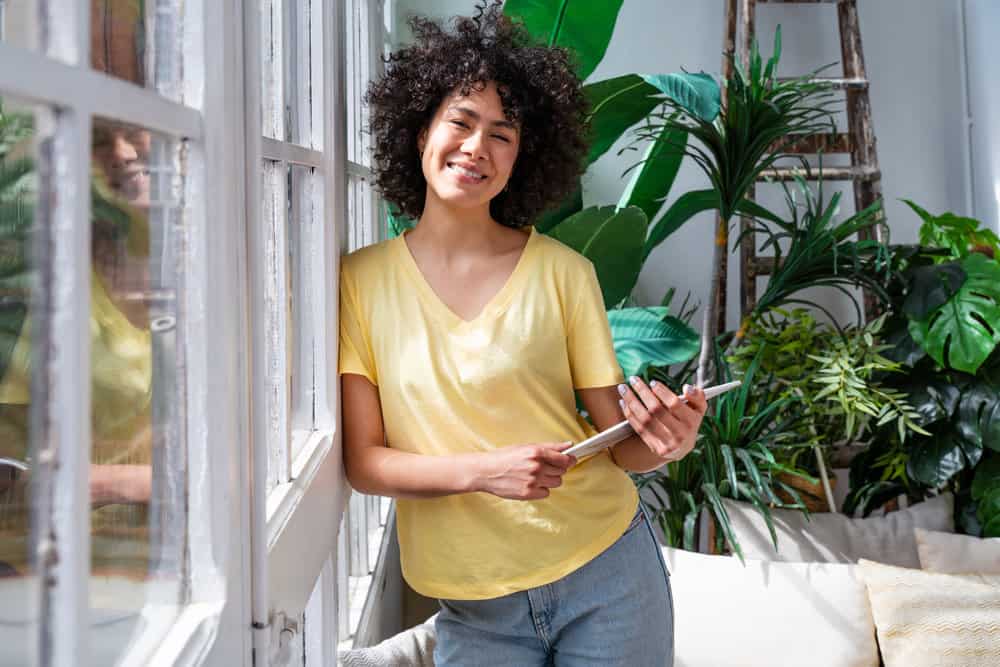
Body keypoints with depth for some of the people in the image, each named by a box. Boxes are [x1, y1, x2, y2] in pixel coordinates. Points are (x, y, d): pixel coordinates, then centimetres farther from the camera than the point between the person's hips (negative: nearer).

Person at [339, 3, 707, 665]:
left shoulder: (562, 272, -7)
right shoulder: (362, 280, -5)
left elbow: (617, 442, -2)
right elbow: (362, 460, -7)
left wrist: (663, 442, -24)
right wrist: (481, 471, -22)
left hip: (605, 580, 0)